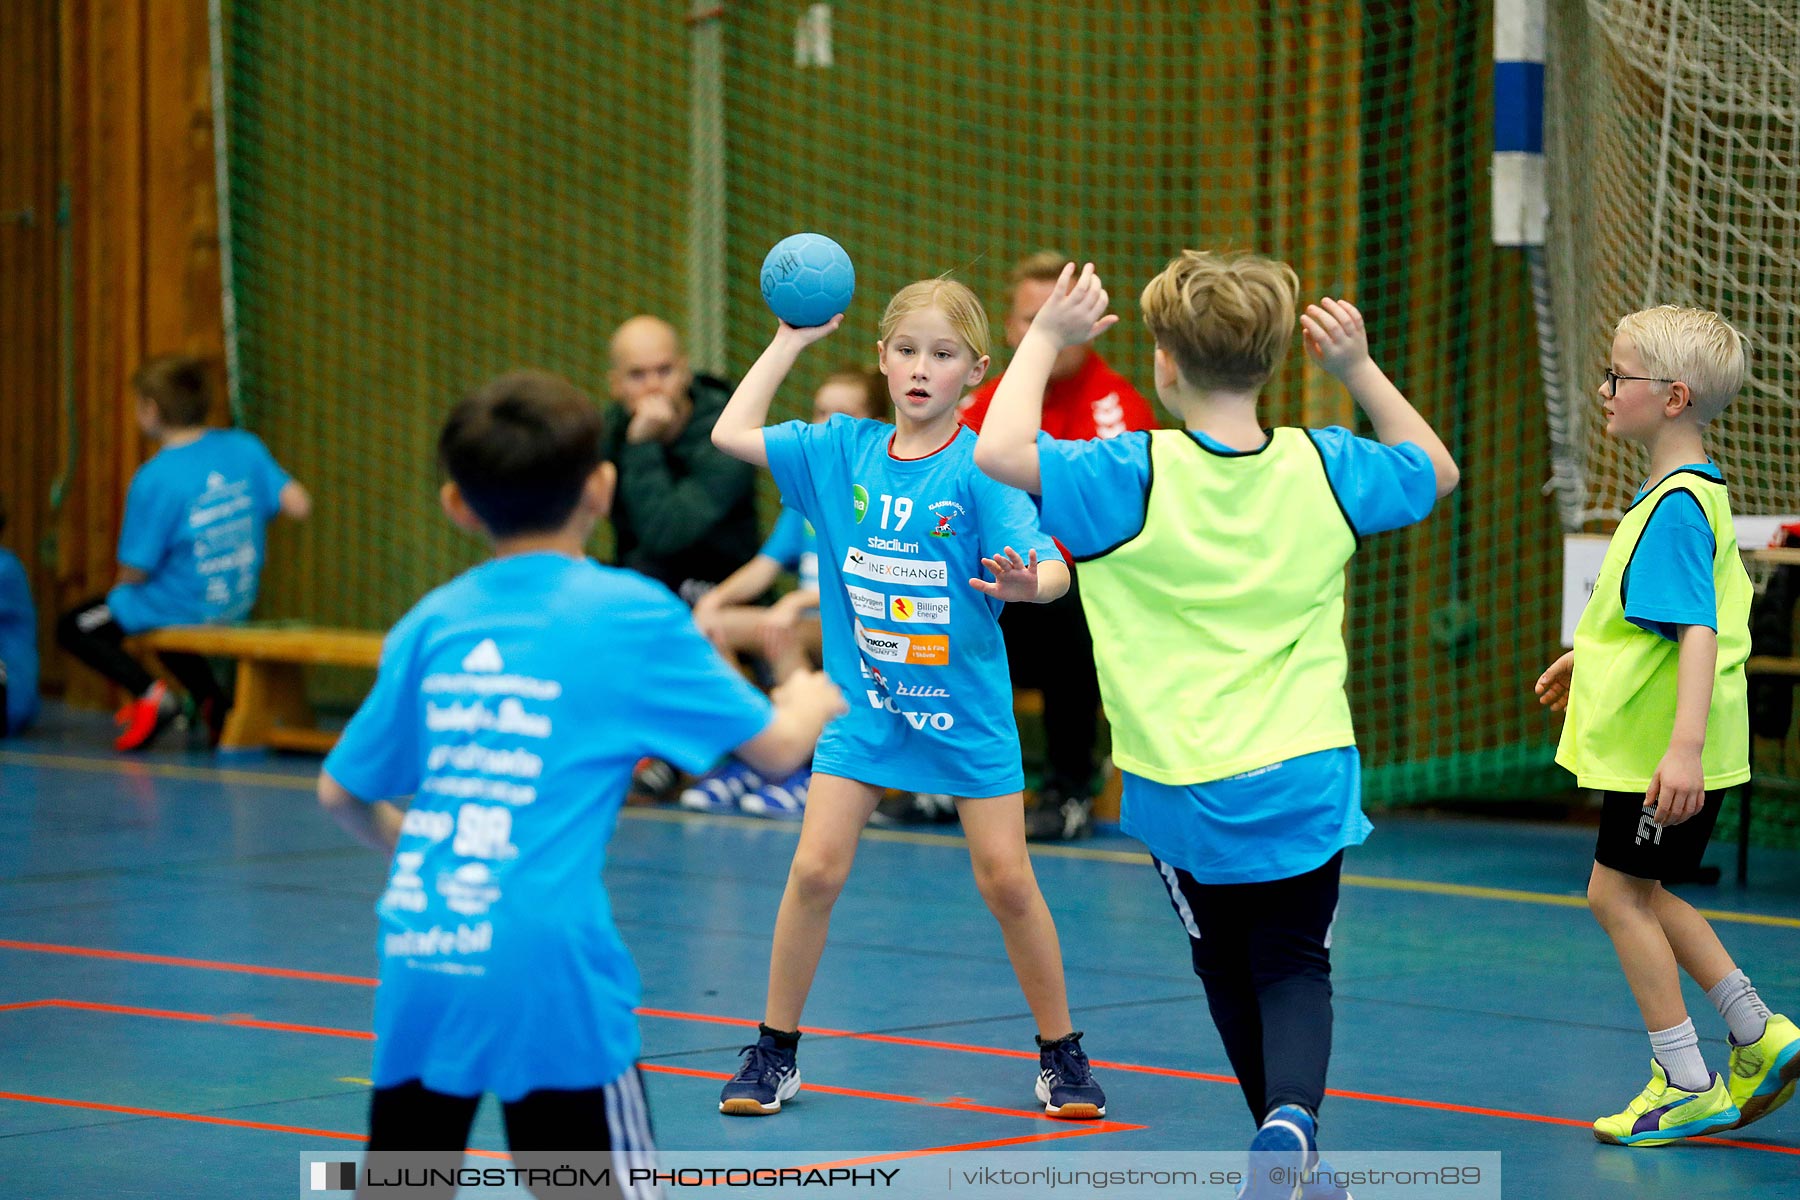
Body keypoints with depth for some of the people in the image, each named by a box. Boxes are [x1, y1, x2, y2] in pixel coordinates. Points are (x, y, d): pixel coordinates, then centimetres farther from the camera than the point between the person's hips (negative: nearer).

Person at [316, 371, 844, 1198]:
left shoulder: (430, 624, 11)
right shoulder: (630, 615, -1)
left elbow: (342, 793, 20)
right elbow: (777, 748, 7)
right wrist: (811, 700, 30)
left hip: (416, 958, 4)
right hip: (546, 964, -4)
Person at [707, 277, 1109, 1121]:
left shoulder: (980, 467, -14)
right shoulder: (842, 450, -1)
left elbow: (1052, 566, -21)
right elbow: (731, 433, 3)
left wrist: (1025, 583, -45)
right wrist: (791, 341, 2)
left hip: (966, 707, -2)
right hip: (863, 701, 3)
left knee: (1006, 881, -2)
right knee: (816, 869, -6)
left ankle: (1060, 1052, 14)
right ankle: (774, 1052, 7)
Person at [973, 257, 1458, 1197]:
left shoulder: (1139, 477, -14)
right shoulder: (1323, 468, -1)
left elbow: (999, 451, -21)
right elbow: (1435, 469, 17)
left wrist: (1046, 340, -9)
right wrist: (1360, 371, 15)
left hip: (1186, 793, -2)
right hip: (1307, 781, 2)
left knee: (1228, 968, 19)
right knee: (1294, 963, 9)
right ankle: (1292, 1117, -19)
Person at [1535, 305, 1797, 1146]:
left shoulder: (1676, 507, -21)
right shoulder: (1695, 492, 11)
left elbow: (1700, 632, -29)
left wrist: (1685, 746, -35)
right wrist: (1588, 657, 34)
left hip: (1663, 753, -10)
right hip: (1650, 744, 10)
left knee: (1619, 893, 0)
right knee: (1637, 894, 18)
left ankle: (1686, 1084, 6)